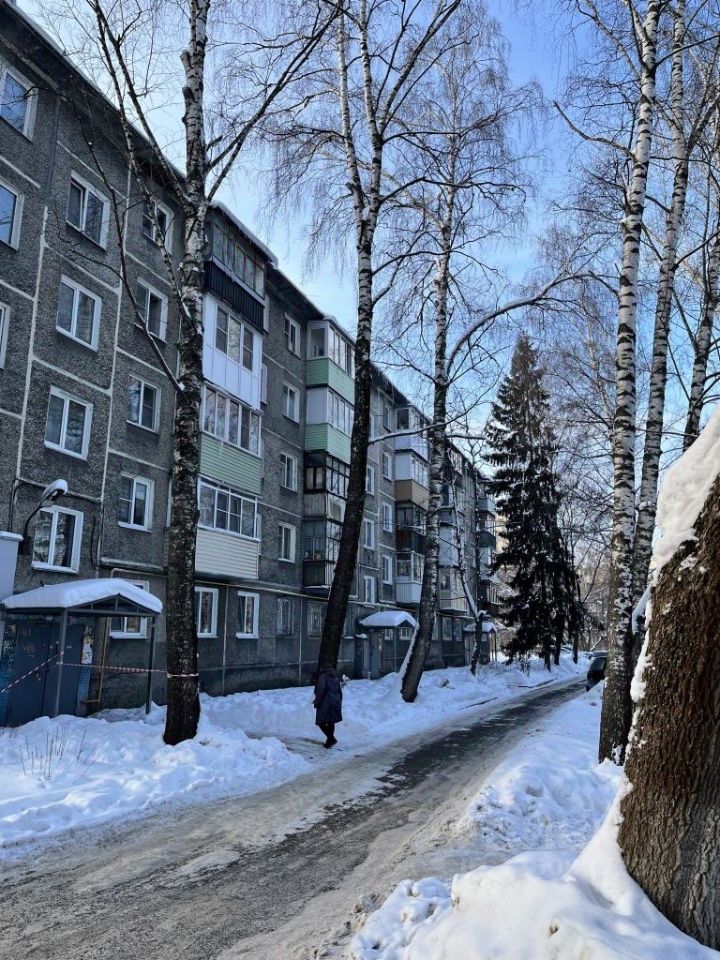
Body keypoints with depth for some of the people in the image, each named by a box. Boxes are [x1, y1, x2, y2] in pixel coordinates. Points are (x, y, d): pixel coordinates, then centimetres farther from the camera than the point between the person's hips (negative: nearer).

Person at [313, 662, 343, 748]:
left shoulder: (323, 677, -8)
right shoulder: (336, 677, 15)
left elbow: (320, 690, -17)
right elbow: (340, 691, 18)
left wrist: (317, 702, -9)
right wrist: (339, 702, 23)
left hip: (325, 704, -7)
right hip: (336, 703, 8)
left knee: (321, 722, -1)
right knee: (331, 722, 15)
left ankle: (331, 739, -13)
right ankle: (329, 741, 19)